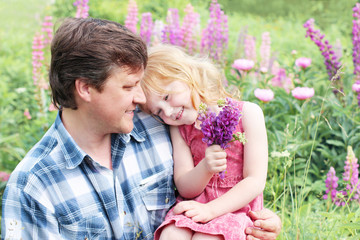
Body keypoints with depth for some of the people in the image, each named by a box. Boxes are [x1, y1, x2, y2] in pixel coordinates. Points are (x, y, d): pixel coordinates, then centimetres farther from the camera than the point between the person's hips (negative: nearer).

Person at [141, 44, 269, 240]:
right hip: (195, 204, 4)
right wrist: (205, 168, -23)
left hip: (236, 207, -3)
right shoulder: (179, 129, 7)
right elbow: (185, 189, 0)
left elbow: (255, 181, -10)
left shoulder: (247, 113, -6)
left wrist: (210, 209, -20)